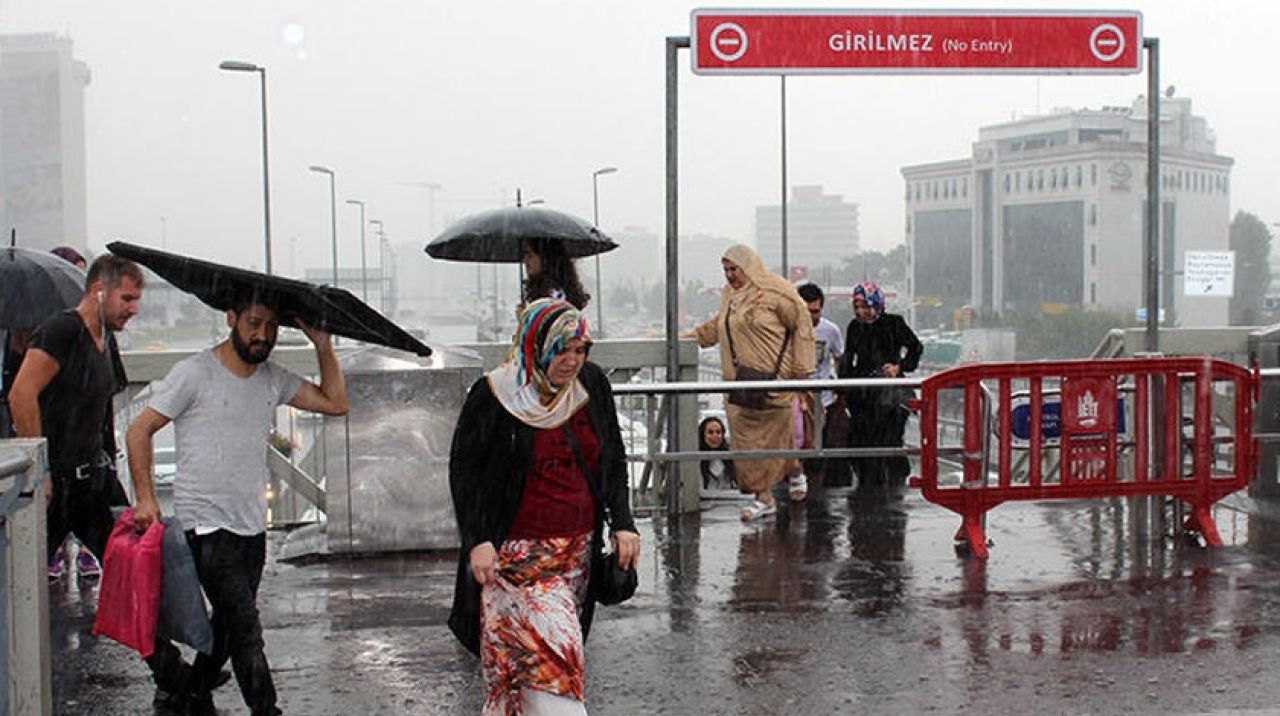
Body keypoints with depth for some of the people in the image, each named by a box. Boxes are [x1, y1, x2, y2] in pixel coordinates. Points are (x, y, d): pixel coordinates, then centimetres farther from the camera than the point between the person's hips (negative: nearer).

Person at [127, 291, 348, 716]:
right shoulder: (196, 374, -8)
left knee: (230, 622, 15)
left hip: (253, 526, 6)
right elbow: (139, 431, -4)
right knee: (244, 625, -12)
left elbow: (335, 403, 9)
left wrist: (323, 346, 1)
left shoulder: (273, 379, 9)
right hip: (207, 525, -6)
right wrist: (146, 499, -12)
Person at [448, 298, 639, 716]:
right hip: (518, 552, -5)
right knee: (551, 652, -15)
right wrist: (476, 540, -12)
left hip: (578, 550, 5)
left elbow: (614, 458, 11)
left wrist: (622, 523, 3)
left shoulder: (592, 384, 2)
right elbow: (464, 468, -5)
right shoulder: (493, 396, -10)